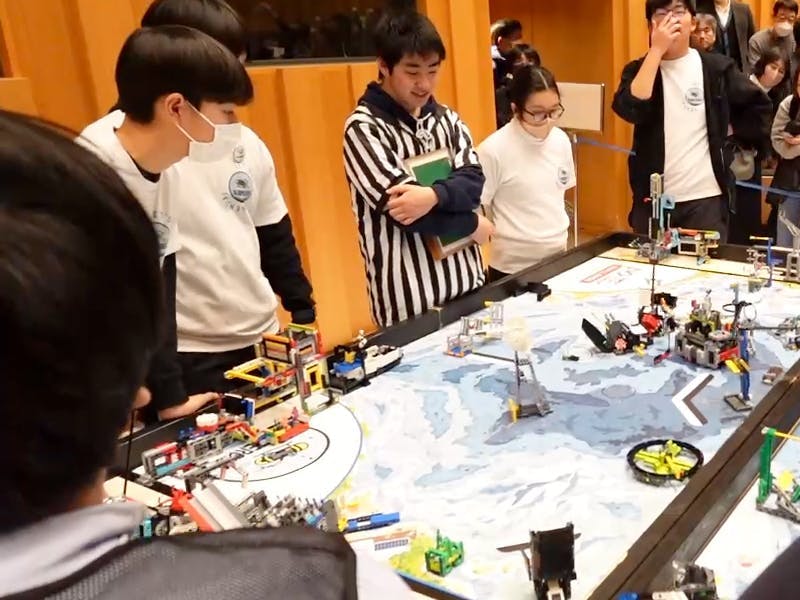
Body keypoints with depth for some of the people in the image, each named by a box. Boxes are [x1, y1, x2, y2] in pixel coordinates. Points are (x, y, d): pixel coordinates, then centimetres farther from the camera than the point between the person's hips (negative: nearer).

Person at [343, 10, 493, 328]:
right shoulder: (363, 128, -11)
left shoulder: (447, 119, 8)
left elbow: (473, 182, -4)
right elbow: (403, 207, -18)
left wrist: (433, 195, -25)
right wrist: (473, 226, -7)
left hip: (467, 281, 6)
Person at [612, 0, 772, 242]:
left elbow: (757, 106, 13)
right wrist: (656, 50, -16)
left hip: (706, 198, 0)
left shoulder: (717, 67, 2)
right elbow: (630, 110, -18)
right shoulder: (639, 69, 4)